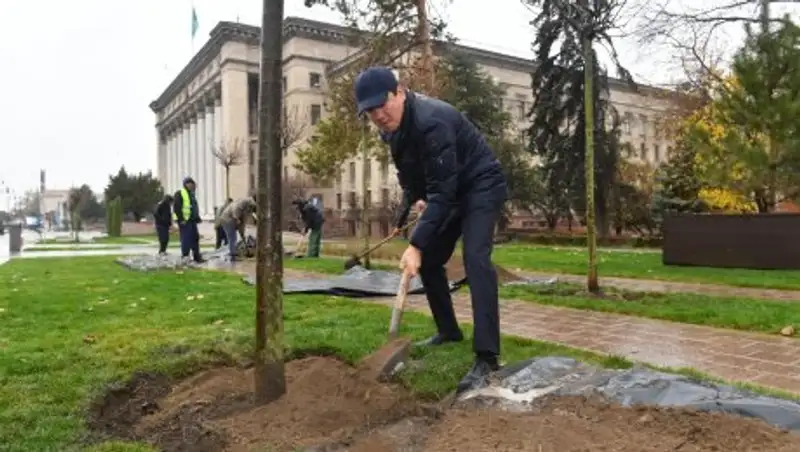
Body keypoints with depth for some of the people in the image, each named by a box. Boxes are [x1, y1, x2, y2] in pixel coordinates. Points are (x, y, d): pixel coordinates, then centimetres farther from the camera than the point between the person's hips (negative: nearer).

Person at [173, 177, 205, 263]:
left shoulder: (191, 194, 21)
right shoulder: (179, 193, -7)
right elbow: (176, 207, -14)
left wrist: (197, 218, 17)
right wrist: (181, 219, -19)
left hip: (192, 220, 9)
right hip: (184, 221, -9)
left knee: (195, 238, 9)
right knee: (186, 239, -9)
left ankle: (197, 257, 14)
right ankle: (185, 257, -3)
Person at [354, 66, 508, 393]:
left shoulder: (430, 122, -32)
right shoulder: (391, 126, -3)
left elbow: (443, 192, -35)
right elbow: (408, 170, 16)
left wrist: (416, 244, -38)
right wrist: (415, 198, 0)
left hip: (481, 185, -9)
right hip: (451, 191, 9)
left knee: (475, 259, -25)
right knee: (428, 260, 8)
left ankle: (486, 357, -26)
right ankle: (449, 330, 26)